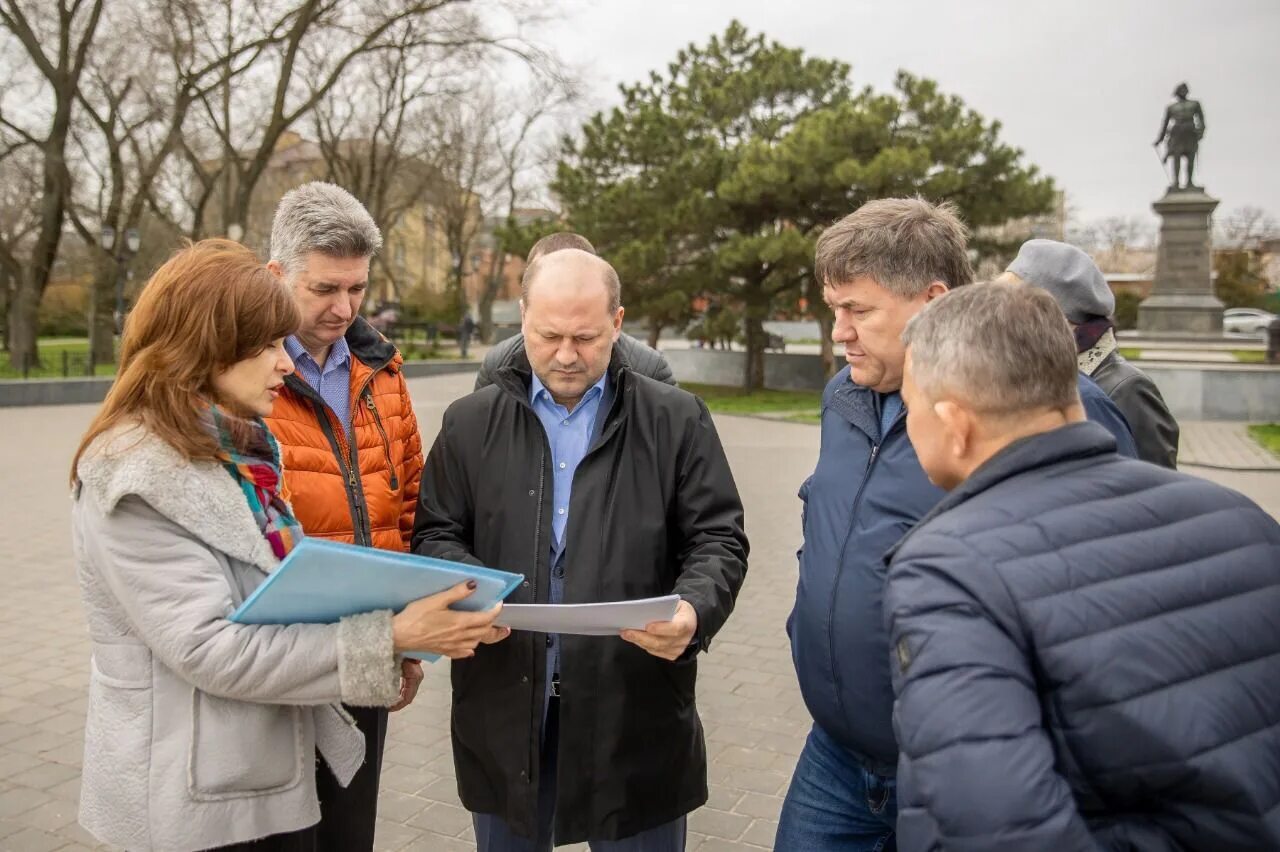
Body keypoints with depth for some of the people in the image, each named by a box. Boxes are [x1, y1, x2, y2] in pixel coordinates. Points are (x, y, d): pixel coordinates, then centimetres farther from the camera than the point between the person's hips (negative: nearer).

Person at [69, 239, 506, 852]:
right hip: (198, 800, -8)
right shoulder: (137, 479, -20)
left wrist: (396, 632, -2)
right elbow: (209, 647, -25)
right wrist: (389, 638, -28)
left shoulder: (240, 447, 6)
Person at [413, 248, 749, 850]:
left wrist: (694, 610, -21)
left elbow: (716, 539, -1)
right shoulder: (470, 423, 6)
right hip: (504, 705, 2)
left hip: (636, 709, -1)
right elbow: (436, 535, 8)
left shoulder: (677, 420, 0)